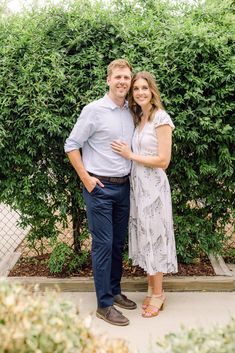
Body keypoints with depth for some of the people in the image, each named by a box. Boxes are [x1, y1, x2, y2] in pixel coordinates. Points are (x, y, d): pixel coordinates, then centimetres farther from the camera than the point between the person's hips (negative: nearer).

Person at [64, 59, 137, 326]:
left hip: (124, 186, 6)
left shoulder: (131, 112, 9)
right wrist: (86, 179, -10)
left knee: (118, 242, 14)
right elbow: (71, 145, -7)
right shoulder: (94, 110, -9)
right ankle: (104, 305, 8)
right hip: (100, 187, -6)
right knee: (103, 244, -2)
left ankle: (114, 291, 29)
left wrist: (131, 176, 12)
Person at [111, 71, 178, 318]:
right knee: (143, 235, 13)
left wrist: (130, 155, -13)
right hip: (137, 184, 7)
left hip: (152, 185, -7)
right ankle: (151, 288, 27)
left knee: (154, 235, 3)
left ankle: (158, 293, 18)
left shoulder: (161, 118, -11)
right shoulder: (138, 118, 11)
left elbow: (163, 161, -16)